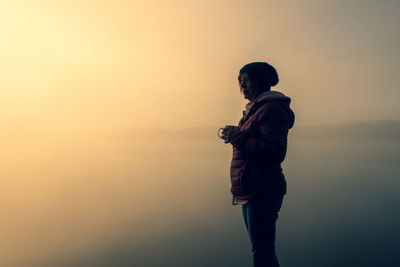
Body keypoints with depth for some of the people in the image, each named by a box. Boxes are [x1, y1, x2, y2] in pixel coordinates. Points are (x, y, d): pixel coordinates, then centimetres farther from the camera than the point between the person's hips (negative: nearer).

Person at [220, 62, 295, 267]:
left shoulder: (270, 109, -14)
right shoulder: (255, 108, 18)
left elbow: (276, 152, -24)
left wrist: (239, 139, -22)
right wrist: (236, 136, 9)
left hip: (262, 192, -11)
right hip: (250, 192, 11)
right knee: (264, 250, 21)